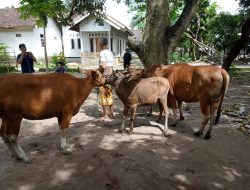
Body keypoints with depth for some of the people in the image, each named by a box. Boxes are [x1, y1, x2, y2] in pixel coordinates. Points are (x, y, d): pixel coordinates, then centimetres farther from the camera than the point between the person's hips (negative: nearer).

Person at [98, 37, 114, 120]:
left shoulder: (102, 52, -13)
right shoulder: (110, 52, 12)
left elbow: (102, 66, -21)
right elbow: (110, 65, 12)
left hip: (104, 76, -8)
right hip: (110, 75, 8)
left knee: (103, 96, 1)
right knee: (109, 95, 15)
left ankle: (105, 115, 7)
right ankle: (111, 113, 23)